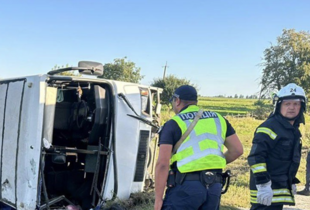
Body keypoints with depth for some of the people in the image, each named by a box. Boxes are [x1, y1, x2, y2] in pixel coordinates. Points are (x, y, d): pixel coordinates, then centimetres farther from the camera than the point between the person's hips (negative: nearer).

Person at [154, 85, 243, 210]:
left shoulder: (174, 124, -2)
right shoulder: (218, 119, 13)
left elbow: (162, 163, -10)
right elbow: (237, 150, 11)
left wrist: (158, 198, -7)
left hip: (185, 187, -5)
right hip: (214, 186, 6)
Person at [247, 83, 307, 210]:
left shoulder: (294, 130, 15)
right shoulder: (269, 127, -15)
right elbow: (255, 157, -21)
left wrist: (292, 182, 28)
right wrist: (263, 184, -25)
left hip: (281, 187, 9)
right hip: (267, 189, -9)